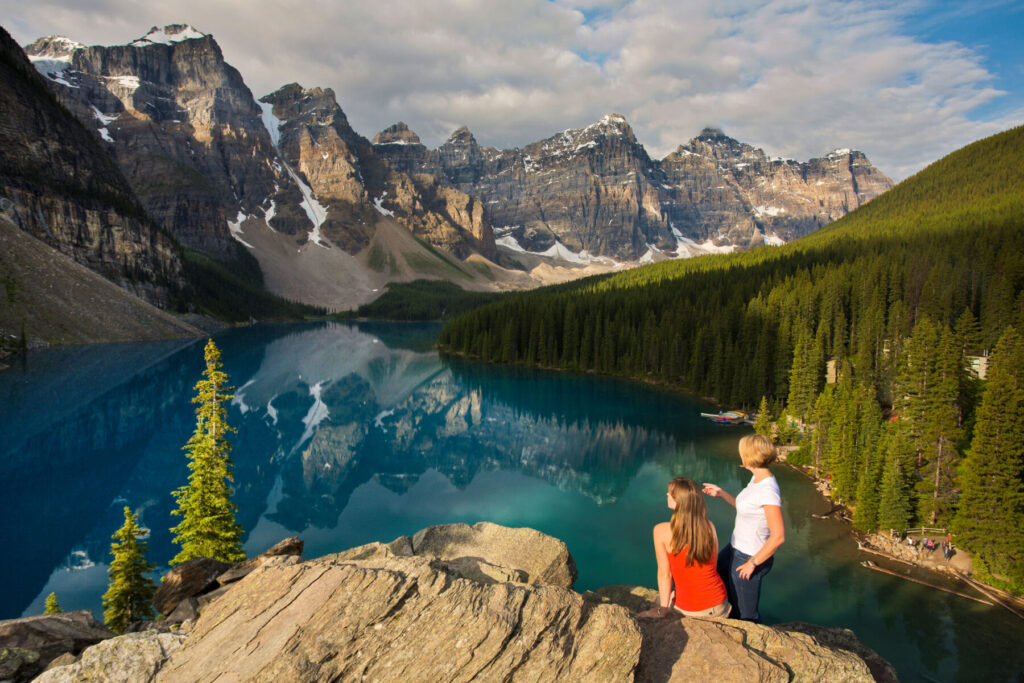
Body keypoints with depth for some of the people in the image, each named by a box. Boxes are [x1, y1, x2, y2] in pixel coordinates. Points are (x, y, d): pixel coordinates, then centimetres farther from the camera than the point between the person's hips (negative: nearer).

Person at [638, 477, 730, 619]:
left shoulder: (662, 531, -17)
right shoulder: (709, 526, -8)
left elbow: (664, 574, -11)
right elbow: (713, 565, 3)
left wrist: (663, 608, 0)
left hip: (690, 610, -4)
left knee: (660, 597, 28)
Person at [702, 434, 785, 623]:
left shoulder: (768, 490, -28)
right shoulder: (756, 479, 0)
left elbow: (778, 537, -28)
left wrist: (753, 563, -20)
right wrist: (721, 493, 13)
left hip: (751, 557, -10)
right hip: (735, 548, 10)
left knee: (745, 615, 8)